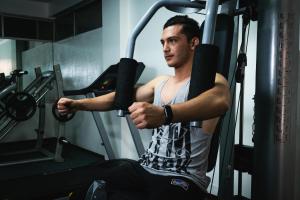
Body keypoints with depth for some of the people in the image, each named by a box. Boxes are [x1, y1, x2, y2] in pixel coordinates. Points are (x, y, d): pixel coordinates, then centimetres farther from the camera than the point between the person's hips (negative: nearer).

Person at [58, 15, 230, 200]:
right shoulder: (160, 82, 14)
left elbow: (219, 101, -35)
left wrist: (164, 114, -53)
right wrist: (79, 104, 1)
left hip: (183, 179, -7)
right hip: (146, 168, 7)